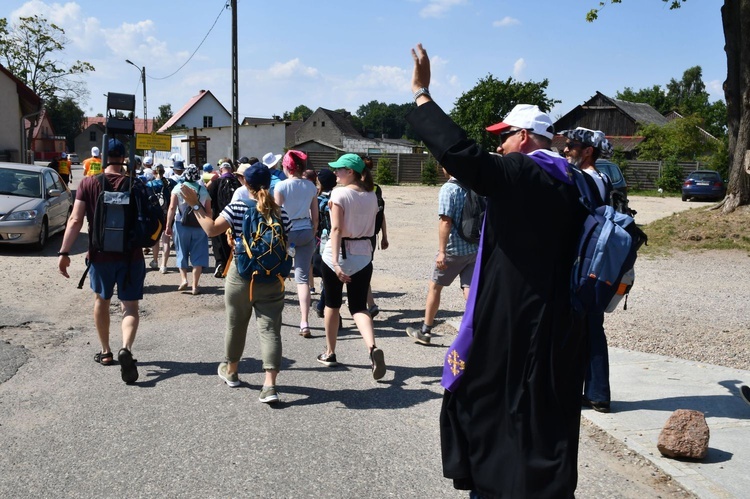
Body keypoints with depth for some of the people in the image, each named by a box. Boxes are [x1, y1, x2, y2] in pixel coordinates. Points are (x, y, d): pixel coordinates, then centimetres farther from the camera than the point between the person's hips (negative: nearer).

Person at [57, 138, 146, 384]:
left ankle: (106, 352, 30)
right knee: (130, 306, 2)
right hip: (131, 254, -1)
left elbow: (75, 220, -9)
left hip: (100, 254, 1)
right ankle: (126, 349, -23)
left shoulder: (87, 184, -3)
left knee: (101, 300, 22)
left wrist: (64, 252, -6)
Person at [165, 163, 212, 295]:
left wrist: (168, 225, -5)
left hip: (182, 225, -1)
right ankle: (195, 285, 3)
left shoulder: (178, 187, -3)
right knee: (198, 254, 5)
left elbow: (172, 208, -8)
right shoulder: (203, 190, 4)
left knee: (181, 253, 14)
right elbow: (209, 211, 3)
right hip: (200, 226, 1)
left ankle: (183, 279, 0)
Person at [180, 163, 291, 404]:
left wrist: (195, 205, -9)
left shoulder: (237, 207, -8)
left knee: (236, 325, 18)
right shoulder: (280, 213, -2)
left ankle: (230, 370, 39)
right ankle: (270, 383, -11)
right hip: (272, 281, 0)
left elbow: (212, 229, -17)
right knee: (270, 329, -2)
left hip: (241, 277, 0)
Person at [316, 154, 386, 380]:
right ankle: (373, 348, -20)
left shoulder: (340, 193, -13)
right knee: (358, 307, 5)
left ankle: (330, 353, 25)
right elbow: (371, 227, 11)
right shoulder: (371, 196, 6)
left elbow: (336, 229, -20)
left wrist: (335, 261, -25)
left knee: (332, 304, 13)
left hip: (339, 253, -4)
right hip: (363, 254, 4)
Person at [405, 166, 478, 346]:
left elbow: (446, 222, -20)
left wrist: (442, 252, -21)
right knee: (470, 291, 3)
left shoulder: (448, 189, -12)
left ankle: (425, 331, 23)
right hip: (475, 249, 5)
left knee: (435, 287, 12)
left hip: (454, 250, -5)